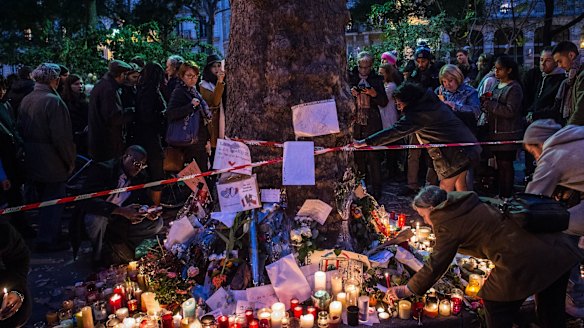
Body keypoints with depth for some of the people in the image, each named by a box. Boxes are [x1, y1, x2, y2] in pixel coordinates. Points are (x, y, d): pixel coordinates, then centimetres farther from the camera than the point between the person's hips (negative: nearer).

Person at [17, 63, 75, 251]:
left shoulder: (26, 100, 4)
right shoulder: (53, 101, -20)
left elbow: (21, 130, 11)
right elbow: (62, 137, -22)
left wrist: (28, 153, 20)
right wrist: (70, 161, -10)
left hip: (32, 162, 8)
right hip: (52, 163, -8)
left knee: (43, 199, 20)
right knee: (53, 201, 4)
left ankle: (48, 235, 34)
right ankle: (48, 241, 11)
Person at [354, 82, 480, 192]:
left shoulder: (417, 114, -21)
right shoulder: (432, 102, 6)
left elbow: (395, 132, -26)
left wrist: (364, 142, -25)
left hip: (455, 153, -10)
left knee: (445, 188, 0)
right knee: (460, 183, 20)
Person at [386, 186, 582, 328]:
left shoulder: (448, 223, -6)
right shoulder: (469, 203, 19)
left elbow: (436, 264, -5)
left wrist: (408, 290, 7)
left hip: (523, 262, -9)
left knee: (496, 304, 12)